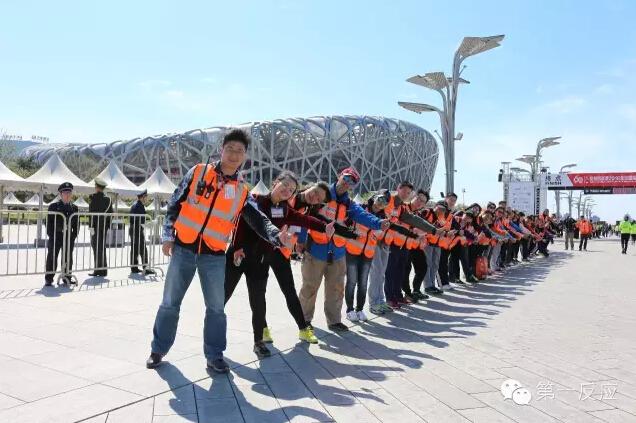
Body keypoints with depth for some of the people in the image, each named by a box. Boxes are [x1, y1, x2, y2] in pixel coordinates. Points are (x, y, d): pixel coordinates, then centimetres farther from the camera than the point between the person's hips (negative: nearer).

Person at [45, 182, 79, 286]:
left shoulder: (74, 208, 8)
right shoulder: (53, 206, 0)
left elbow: (76, 224, 11)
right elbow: (49, 223, -2)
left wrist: (73, 236, 0)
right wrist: (51, 236, -9)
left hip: (69, 237, 2)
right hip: (55, 236, -2)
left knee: (68, 258, 7)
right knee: (52, 257, 1)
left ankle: (67, 278, 18)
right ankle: (49, 279, 8)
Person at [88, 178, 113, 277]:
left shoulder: (93, 197, -9)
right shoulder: (108, 199, 9)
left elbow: (92, 213, -15)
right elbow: (110, 213, 11)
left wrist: (91, 226, -16)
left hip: (96, 226, -6)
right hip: (104, 226, 6)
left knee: (97, 247, -2)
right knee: (102, 247, 13)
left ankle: (98, 270, -1)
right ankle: (103, 270, 16)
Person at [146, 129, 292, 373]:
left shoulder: (242, 191, 2)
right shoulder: (198, 172, 0)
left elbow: (258, 220, -5)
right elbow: (175, 204, 3)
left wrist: (277, 236, -24)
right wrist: (168, 235, -1)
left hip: (214, 256, 1)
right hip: (183, 249, -1)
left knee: (216, 307, 5)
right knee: (170, 303, 10)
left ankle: (214, 356, 20)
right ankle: (158, 350, 27)